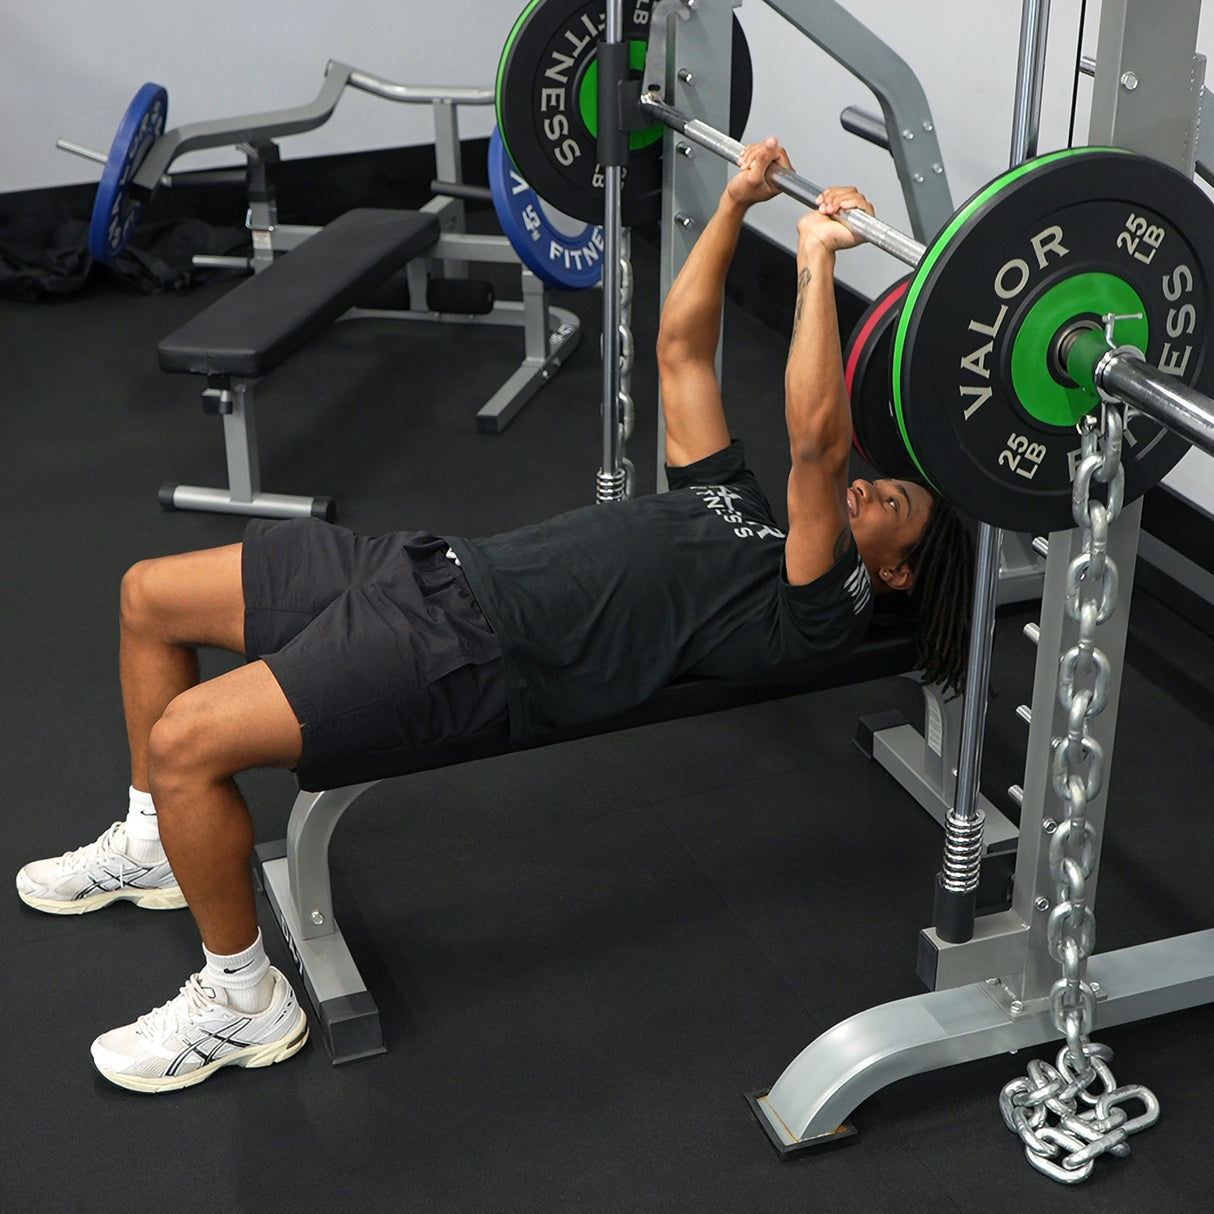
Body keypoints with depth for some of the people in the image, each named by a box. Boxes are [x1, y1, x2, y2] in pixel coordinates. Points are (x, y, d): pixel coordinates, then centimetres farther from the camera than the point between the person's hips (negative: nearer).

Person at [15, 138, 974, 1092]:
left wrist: (817, 263, -19)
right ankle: (151, 847, 30)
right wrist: (735, 204, 20)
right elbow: (681, 347, 26)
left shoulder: (816, 611, -4)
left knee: (186, 739, -24)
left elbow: (818, 438, -19)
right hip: (440, 568, 9)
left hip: (471, 653, -9)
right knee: (150, 595, 12)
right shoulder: (737, 507, 23)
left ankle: (245, 1003, -2)